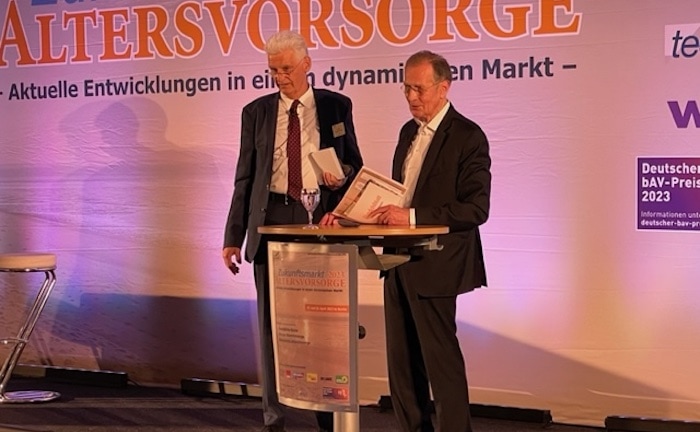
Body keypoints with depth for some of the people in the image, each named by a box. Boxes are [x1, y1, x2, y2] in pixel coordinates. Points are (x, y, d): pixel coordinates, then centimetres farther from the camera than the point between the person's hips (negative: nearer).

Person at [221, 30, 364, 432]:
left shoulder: (337, 106, 5)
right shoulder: (256, 111, 6)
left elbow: (354, 164, 12)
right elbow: (245, 178, 6)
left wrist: (342, 174, -13)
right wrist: (233, 237, 1)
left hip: (320, 218, -1)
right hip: (271, 219, 1)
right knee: (272, 323, 4)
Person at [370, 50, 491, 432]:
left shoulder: (467, 136, -11)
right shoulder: (409, 132, 13)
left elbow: (476, 209, -19)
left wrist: (411, 216, -24)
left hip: (433, 265, -8)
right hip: (400, 261, 8)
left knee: (441, 360, -2)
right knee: (402, 361, 12)